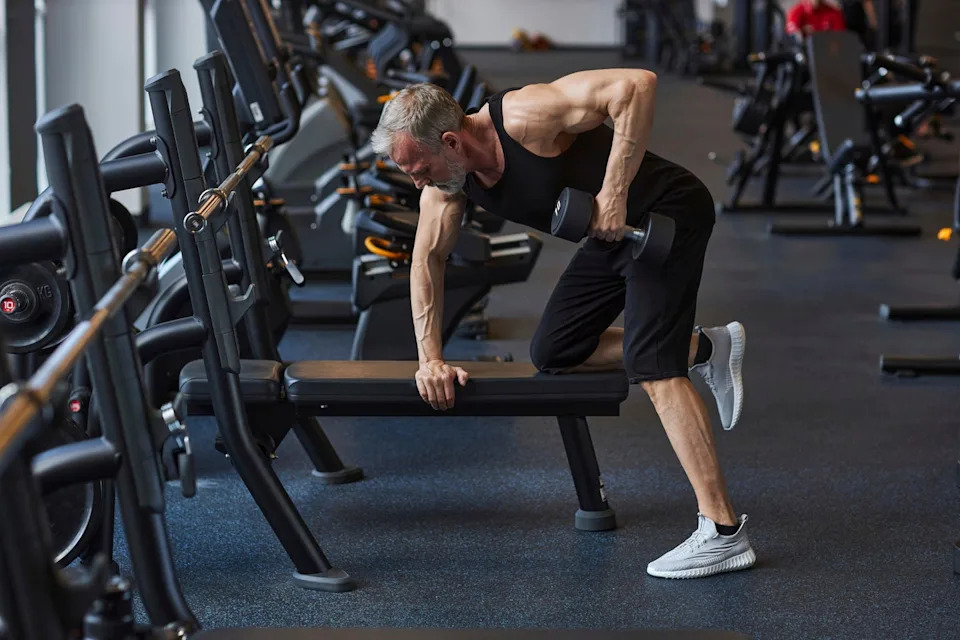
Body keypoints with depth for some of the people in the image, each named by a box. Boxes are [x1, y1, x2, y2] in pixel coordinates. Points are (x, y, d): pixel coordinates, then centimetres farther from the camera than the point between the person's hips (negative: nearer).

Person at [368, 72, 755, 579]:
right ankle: (705, 350, 18)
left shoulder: (523, 117, -30)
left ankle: (722, 532, -19)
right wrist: (430, 359, -2)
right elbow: (427, 259, 5)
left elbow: (636, 84, -37)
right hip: (611, 234, 9)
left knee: (650, 365, -20)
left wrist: (614, 190, -37)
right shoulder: (446, 183, -6)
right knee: (552, 354, 9)